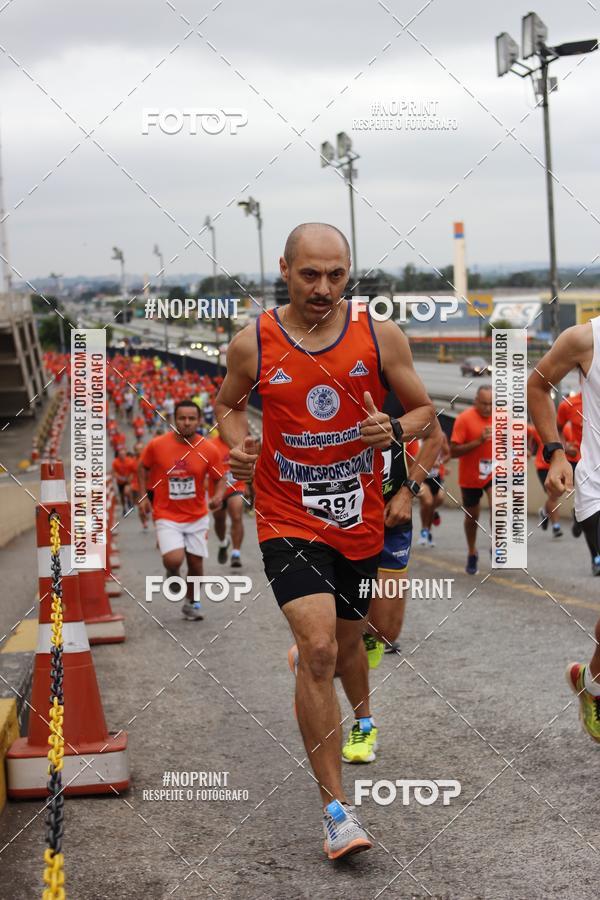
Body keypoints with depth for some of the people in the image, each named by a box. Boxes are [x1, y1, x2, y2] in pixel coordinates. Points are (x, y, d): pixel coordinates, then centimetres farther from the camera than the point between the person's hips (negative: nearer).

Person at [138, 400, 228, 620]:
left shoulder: (209, 450, -8)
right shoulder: (157, 445, -10)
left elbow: (220, 478, 3)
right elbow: (143, 467, 8)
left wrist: (218, 496, -17)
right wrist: (143, 496, 2)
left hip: (197, 517, 2)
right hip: (167, 516, -2)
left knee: (196, 564, 7)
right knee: (174, 559, -21)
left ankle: (191, 602, 33)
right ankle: (173, 574, 17)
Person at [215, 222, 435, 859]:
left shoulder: (380, 336, -5)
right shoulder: (252, 344, -6)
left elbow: (424, 410, 4)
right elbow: (227, 402, 14)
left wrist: (394, 431, -17)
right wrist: (236, 444, -7)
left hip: (359, 519, 2)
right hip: (288, 518, -2)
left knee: (348, 640, 20)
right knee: (317, 648, -19)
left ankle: (363, 721, 56)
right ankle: (334, 808, -13)